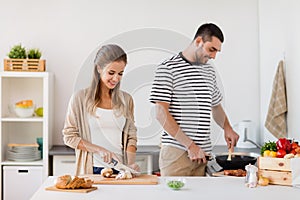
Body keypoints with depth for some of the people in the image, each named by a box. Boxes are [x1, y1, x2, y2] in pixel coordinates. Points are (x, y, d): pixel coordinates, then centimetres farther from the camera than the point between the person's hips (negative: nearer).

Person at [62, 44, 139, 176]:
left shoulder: (126, 99, 11)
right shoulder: (80, 98, 1)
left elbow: (131, 136, 12)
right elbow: (69, 136, 0)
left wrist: (131, 163, -4)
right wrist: (99, 150, -10)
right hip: (91, 170, -2)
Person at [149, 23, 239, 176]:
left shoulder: (209, 71, 17)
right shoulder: (168, 68, -5)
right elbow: (161, 113, -12)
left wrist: (227, 128, 10)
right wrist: (190, 145, -15)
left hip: (203, 152, 6)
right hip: (176, 151, -6)